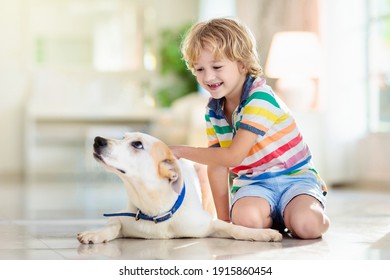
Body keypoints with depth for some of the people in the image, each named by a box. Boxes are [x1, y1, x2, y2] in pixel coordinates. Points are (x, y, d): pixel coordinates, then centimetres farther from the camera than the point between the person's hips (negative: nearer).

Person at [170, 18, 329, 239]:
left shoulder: (260, 99, -20)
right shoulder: (213, 111, 4)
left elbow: (233, 156, -23)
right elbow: (217, 165, 4)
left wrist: (182, 151, -16)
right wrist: (223, 218, -2)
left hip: (295, 179, -4)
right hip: (253, 183, 4)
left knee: (306, 224, -33)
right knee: (245, 217, -31)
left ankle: (292, 217, 3)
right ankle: (273, 219, 4)